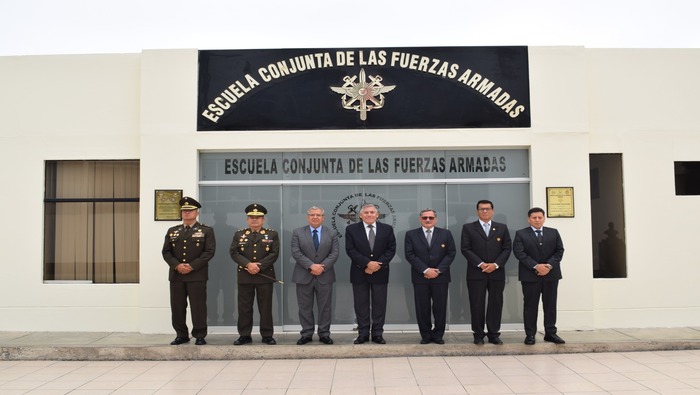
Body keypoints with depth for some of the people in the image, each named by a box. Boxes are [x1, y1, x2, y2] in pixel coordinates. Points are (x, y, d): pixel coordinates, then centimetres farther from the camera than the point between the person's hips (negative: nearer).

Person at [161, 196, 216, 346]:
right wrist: (177, 265, -11)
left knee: (198, 307, -2)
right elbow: (166, 252, 7)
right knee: (177, 307, 6)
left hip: (197, 275, -4)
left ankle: (200, 336, 7)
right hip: (176, 275, 4)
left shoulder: (206, 231, 3)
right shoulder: (172, 231, 14)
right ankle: (181, 335, 18)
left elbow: (209, 251, -6)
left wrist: (192, 266, -15)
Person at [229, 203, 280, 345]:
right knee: (244, 307, 4)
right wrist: (248, 264, -16)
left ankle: (267, 335, 10)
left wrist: (259, 266, -15)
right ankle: (244, 335, 13)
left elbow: (274, 254, -5)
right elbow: (233, 253, -2)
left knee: (265, 307, 2)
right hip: (244, 276, 1)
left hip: (265, 276, -1)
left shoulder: (272, 234, 5)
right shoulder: (239, 234, 9)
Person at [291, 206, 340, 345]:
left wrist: (322, 267, -15)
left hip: (325, 275, 0)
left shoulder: (332, 233, 6)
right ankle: (306, 334, 16)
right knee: (305, 307, 6)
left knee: (325, 307, 5)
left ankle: (324, 334, 15)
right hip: (304, 276, 0)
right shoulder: (298, 232, 3)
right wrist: (311, 266, -17)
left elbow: (334, 253, -1)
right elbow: (296, 252, -7)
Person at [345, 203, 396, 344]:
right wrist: (368, 263, -16)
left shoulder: (387, 229, 5)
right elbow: (350, 250, -7)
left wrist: (378, 264, -13)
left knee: (379, 304, 4)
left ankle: (377, 334, 12)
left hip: (380, 272, 1)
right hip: (359, 273, 0)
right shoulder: (351, 229, 1)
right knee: (361, 305, 4)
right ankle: (363, 334, 13)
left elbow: (391, 249, 0)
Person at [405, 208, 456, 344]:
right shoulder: (411, 234, 3)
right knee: (422, 308, 4)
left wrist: (438, 270, -10)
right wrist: (425, 270, -13)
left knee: (440, 307, 4)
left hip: (441, 276, 1)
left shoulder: (446, 234, 6)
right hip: (420, 277, 0)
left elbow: (451, 253, 0)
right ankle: (425, 335, 14)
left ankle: (438, 335, 16)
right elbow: (409, 254, -4)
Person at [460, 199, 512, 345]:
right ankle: (478, 335, 9)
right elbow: (465, 249, -3)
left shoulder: (502, 228, 11)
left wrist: (495, 264, -9)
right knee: (477, 305, 0)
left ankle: (494, 334, 13)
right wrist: (481, 264, -13)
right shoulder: (468, 228, 5)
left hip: (497, 272, 2)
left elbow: (507, 249, 5)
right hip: (476, 273, -2)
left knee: (496, 304, 4)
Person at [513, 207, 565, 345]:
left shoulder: (554, 232, 11)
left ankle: (550, 333, 15)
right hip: (530, 275, -3)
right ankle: (530, 334, 6)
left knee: (550, 305, 7)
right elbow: (520, 253, -8)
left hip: (551, 274, 3)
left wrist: (549, 265, -11)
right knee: (530, 305, 1)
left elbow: (559, 251, 4)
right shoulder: (521, 234, 2)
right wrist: (536, 266, -17)